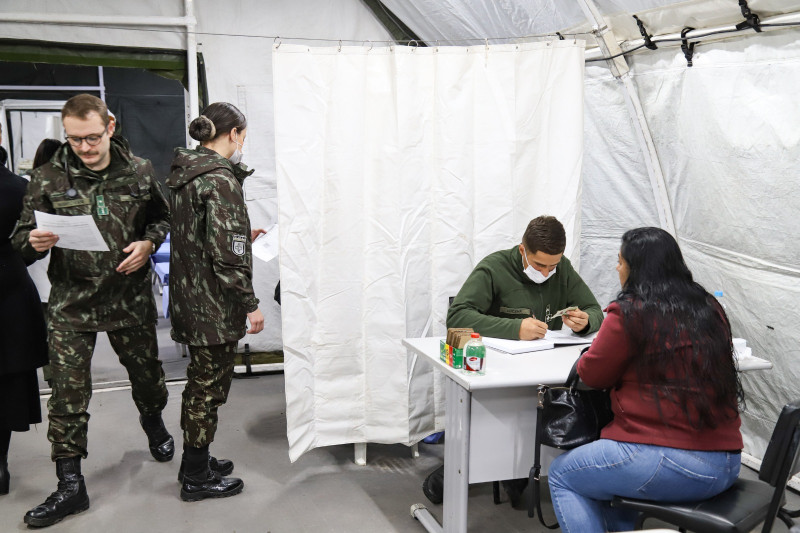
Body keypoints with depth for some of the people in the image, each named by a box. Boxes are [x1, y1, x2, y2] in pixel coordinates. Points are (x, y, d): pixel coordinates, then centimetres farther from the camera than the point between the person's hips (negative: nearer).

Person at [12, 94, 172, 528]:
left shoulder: (139, 171, -1)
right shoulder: (48, 178, -4)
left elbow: (162, 216, 13)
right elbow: (23, 238, 0)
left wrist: (148, 242, -8)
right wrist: (34, 242, -23)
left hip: (131, 297, 1)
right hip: (72, 301, -1)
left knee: (147, 374, 17)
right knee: (68, 394, 0)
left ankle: (153, 422, 51)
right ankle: (70, 487, 13)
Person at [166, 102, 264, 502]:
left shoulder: (184, 173, 9)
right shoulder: (220, 178, -19)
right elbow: (225, 253, -23)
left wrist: (244, 236, 24)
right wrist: (250, 304, -18)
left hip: (188, 297, 9)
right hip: (214, 304, -9)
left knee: (200, 380, 21)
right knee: (210, 384, 4)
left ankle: (196, 461, 36)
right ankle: (196, 478, 18)